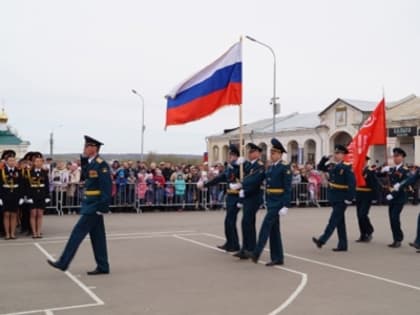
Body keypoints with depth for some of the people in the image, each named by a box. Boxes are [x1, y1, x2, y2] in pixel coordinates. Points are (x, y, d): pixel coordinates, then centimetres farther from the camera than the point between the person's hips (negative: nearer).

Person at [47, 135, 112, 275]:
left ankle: (63, 262, 4)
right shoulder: (89, 163, 13)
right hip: (90, 205, 9)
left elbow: (106, 187, -20)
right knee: (97, 235, 11)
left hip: (94, 206, -9)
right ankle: (103, 266, 16)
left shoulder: (101, 164, -16)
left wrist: (102, 207, -22)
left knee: (78, 232, -4)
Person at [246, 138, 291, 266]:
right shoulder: (270, 168, 14)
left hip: (278, 201, -8)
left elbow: (288, 188, -14)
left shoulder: (285, 167, -9)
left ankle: (256, 254, -14)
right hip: (270, 201, 8)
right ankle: (277, 258, 13)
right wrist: (267, 202, 16)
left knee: (266, 225, -14)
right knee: (274, 229, 8)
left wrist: (285, 206, -19)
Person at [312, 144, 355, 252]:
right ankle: (342, 245, 17)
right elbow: (320, 167, 23)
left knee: (333, 220, -8)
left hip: (342, 200, -8)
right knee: (340, 222, 11)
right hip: (334, 198, 8)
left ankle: (322, 240, -11)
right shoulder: (332, 166, 9)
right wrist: (325, 158, 7)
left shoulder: (347, 167, -12)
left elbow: (352, 183, -17)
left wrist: (349, 198, -20)